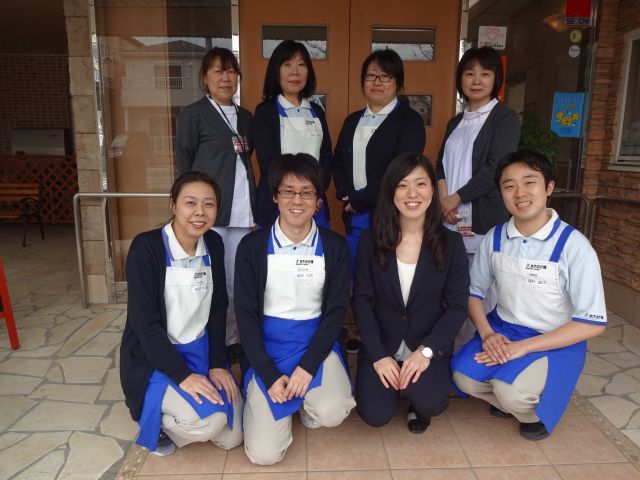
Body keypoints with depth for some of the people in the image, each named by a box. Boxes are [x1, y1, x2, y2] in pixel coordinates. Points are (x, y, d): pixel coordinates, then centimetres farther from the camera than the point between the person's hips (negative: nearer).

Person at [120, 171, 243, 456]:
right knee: (211, 420, -25)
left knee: (232, 436, 3)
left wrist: (217, 364, -5)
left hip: (201, 351, 6)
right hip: (154, 359, -5)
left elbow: (218, 309, 2)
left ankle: (175, 406, 29)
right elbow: (144, 322, -20)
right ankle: (156, 419, 7)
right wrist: (183, 375, -23)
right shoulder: (146, 247, -19)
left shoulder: (214, 244, -3)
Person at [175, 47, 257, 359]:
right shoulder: (193, 114, 1)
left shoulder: (245, 117, 17)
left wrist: (253, 201, 9)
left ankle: (232, 338, 22)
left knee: (237, 280, 8)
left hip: (242, 212, 5)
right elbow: (183, 163, 1)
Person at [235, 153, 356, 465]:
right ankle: (293, 395, 20)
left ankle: (307, 405, 10)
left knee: (331, 413, -28)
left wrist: (307, 365, -15)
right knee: (264, 453, -11)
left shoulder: (335, 246, -3)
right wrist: (269, 374, -13)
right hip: (268, 347, 0)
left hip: (317, 343, 1)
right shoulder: (252, 246, -5)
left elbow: (336, 310, -3)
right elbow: (246, 314, -5)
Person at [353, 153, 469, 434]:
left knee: (429, 403, -25)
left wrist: (426, 351, -17)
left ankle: (419, 403, 13)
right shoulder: (371, 240, -5)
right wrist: (378, 355, -13)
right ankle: (397, 385, 21)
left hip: (429, 347, 0)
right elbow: (362, 300, -5)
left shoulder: (451, 242, -6)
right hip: (382, 346, 1)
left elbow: (457, 305, -6)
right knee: (375, 415, -14)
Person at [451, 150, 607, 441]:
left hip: (556, 342, -4)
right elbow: (474, 292, 5)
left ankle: (535, 411, 9)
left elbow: (593, 323, -17)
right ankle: (512, 401, 14)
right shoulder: (494, 238, -5)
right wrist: (487, 334, -15)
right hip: (502, 329, 4)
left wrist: (523, 347, -21)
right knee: (463, 376, -18)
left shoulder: (574, 246, -18)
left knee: (511, 391, -28)